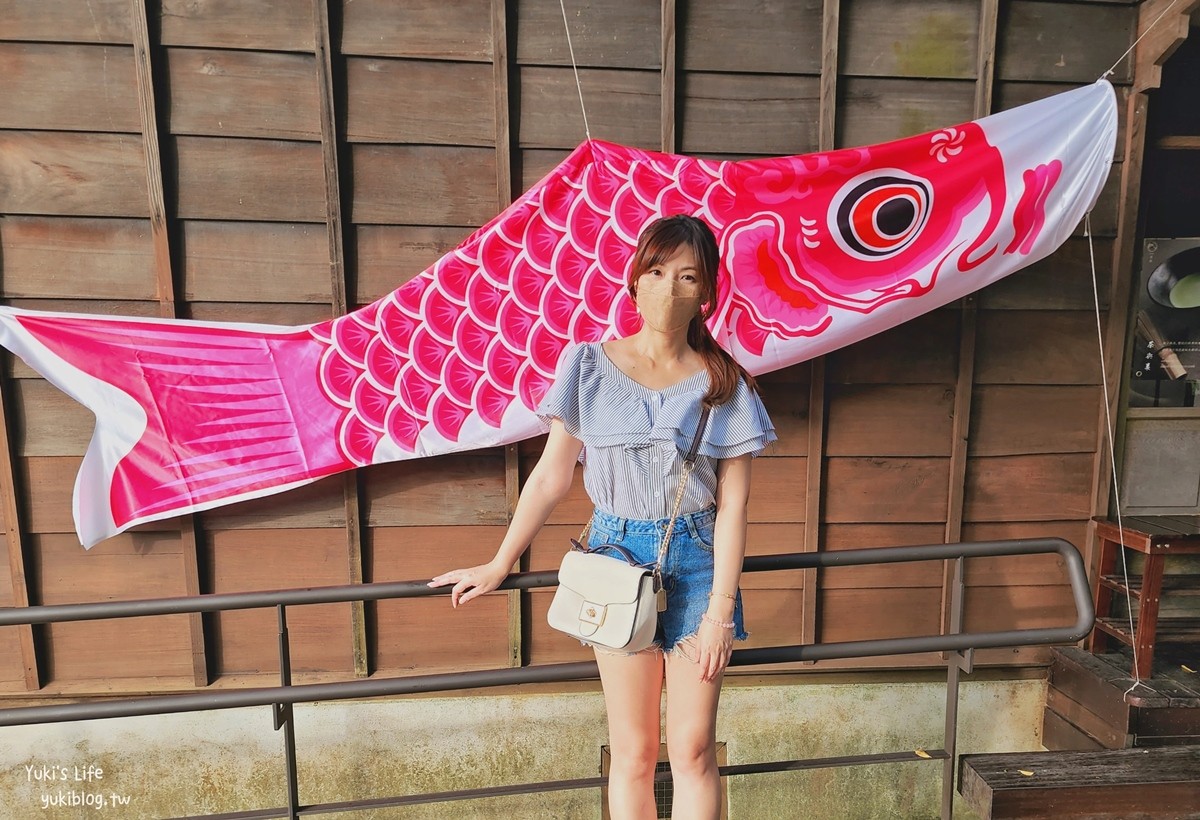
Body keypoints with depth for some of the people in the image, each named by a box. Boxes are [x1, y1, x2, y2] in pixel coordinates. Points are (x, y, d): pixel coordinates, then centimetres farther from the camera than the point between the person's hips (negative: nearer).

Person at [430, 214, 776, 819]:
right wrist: (497, 565, 3)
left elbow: (732, 505, -4)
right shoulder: (588, 367, -3)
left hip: (696, 562, 1)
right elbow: (551, 476, 1)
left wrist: (721, 609, -8)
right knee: (633, 753, 12)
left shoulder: (724, 384, -3)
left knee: (693, 750, 9)